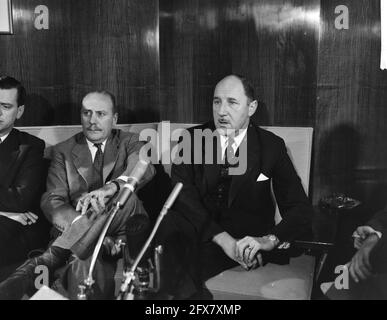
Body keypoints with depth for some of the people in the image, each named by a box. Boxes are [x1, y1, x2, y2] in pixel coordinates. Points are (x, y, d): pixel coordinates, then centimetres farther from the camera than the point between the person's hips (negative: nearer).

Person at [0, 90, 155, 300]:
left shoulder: (129, 143, 13)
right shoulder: (63, 151, 14)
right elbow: (51, 201, 1)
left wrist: (111, 187, -35)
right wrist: (82, 224, -21)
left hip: (125, 233, 2)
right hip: (74, 234, -1)